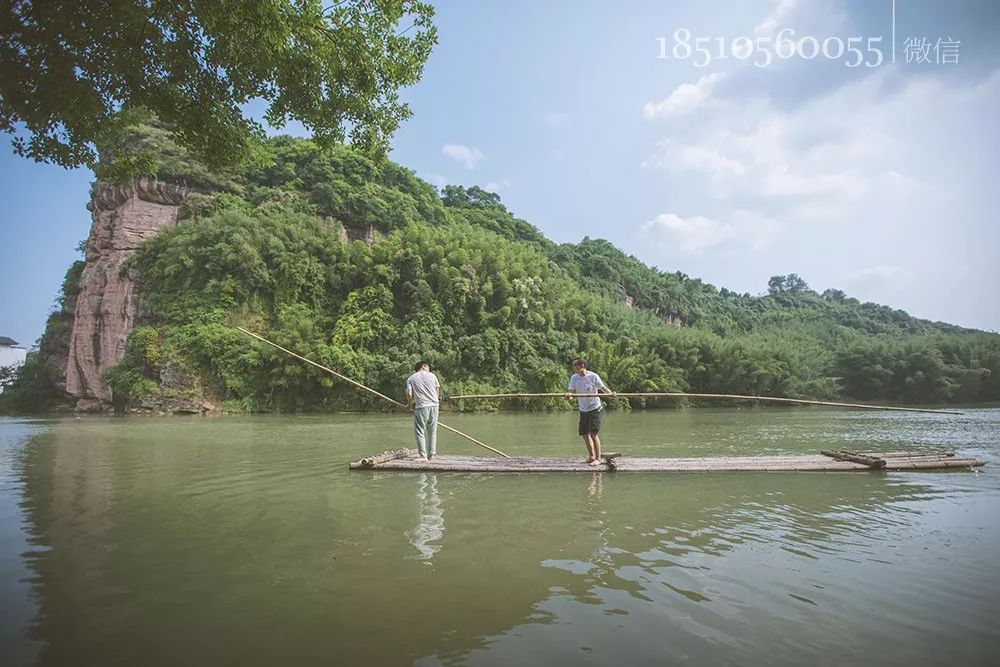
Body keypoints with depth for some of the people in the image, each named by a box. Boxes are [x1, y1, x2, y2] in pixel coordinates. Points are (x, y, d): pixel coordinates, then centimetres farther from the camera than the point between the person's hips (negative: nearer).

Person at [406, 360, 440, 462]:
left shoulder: (410, 378, 5)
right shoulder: (432, 375, 10)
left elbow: (409, 394, -5)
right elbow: (438, 390, 11)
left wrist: (410, 406, 10)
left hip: (421, 407, -3)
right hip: (434, 405, 3)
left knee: (420, 432, 4)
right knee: (432, 431, 18)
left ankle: (423, 457, 0)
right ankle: (431, 453, 22)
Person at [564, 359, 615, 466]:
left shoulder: (593, 376, -13)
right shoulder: (574, 378, -1)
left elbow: (603, 387, -9)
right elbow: (572, 391, -8)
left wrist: (611, 393, -28)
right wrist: (569, 394, -31)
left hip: (595, 409, -5)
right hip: (583, 410, 5)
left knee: (593, 433, -11)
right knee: (584, 434, 11)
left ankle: (598, 458, 1)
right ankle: (591, 455, 31)